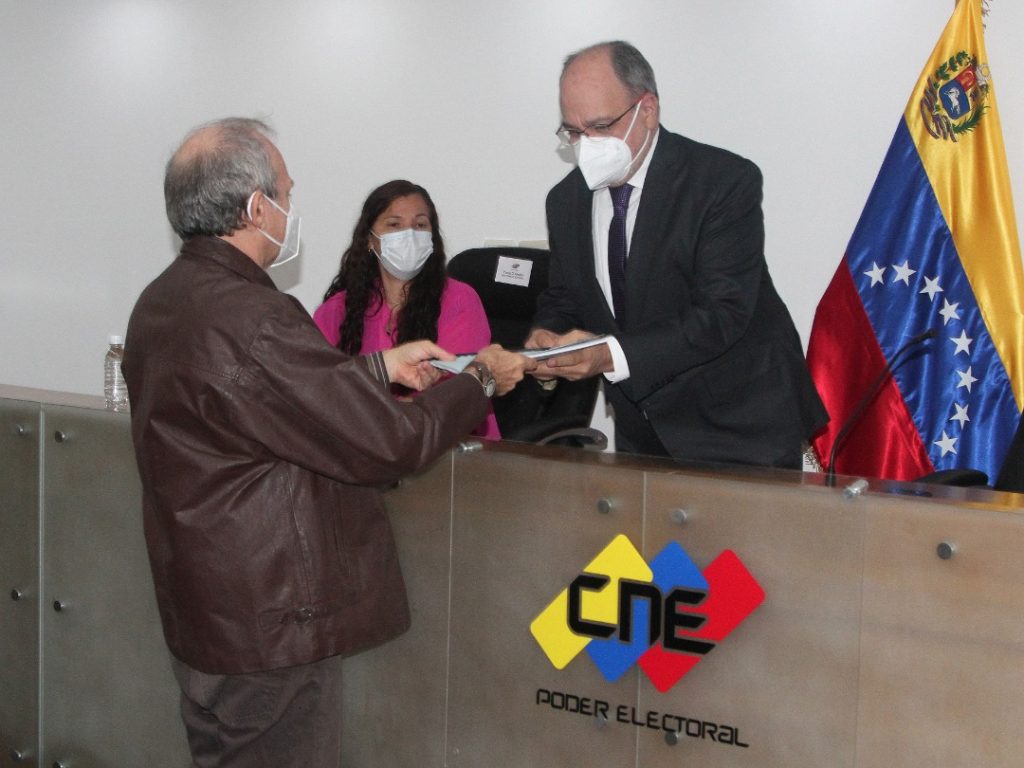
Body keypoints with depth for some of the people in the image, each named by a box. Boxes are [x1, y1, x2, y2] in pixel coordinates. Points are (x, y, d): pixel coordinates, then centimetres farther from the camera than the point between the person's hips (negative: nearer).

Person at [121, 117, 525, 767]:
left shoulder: (163, 301, 5)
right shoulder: (249, 319, -27)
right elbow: (388, 442, -22)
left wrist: (383, 366, 16)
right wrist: (479, 384, -6)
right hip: (269, 628, -10)